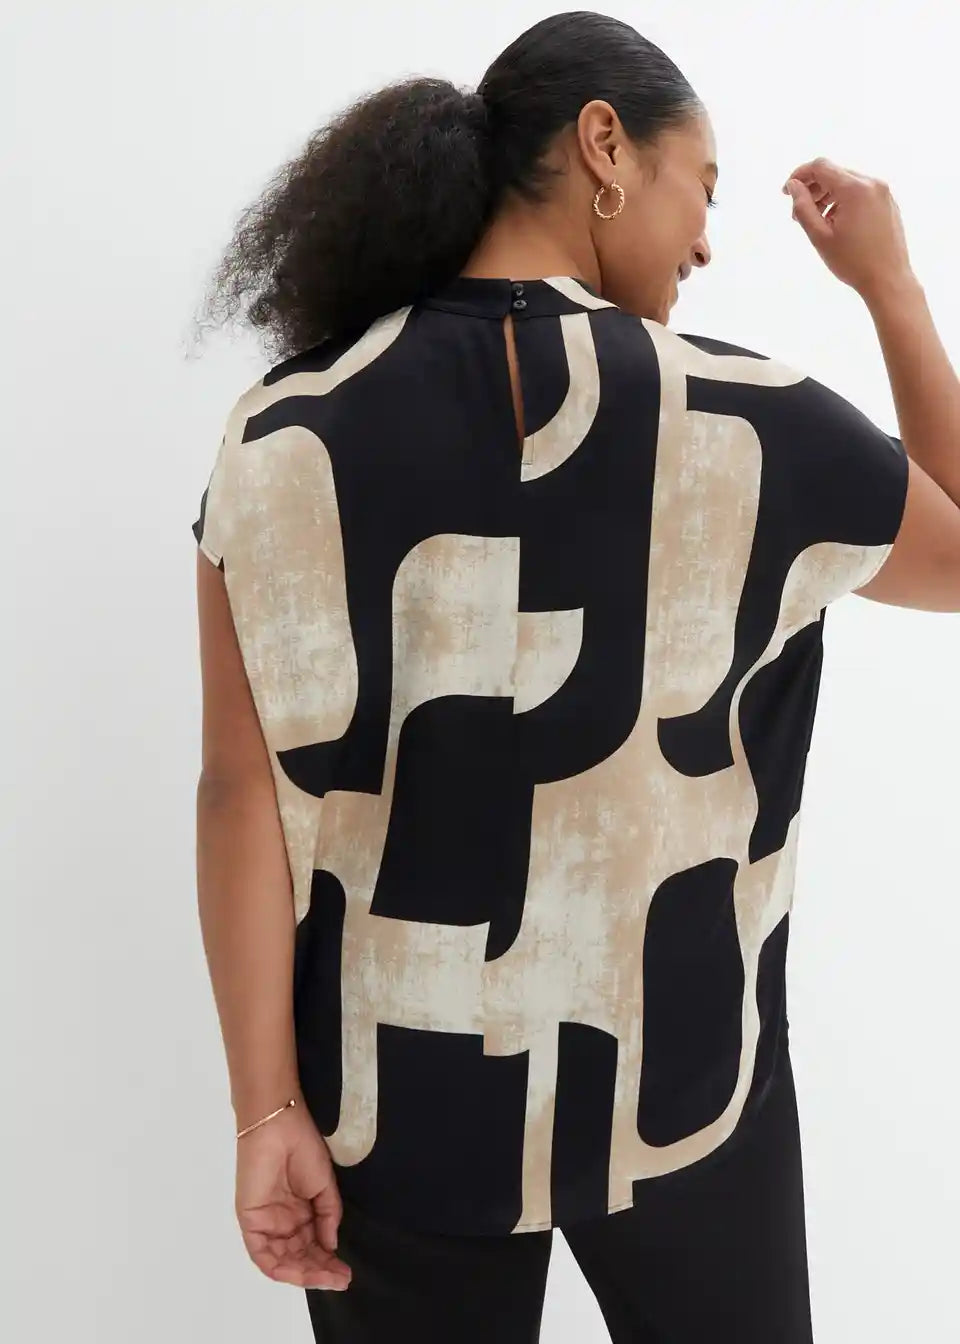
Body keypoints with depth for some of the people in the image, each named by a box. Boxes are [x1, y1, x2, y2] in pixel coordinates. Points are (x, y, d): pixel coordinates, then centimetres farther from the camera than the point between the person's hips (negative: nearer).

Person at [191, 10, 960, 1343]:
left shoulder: (287, 440, -10)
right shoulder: (748, 423, -14)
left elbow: (244, 790, -11)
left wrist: (268, 1106, -4)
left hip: (399, 1099, 2)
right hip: (676, 1086, -1)